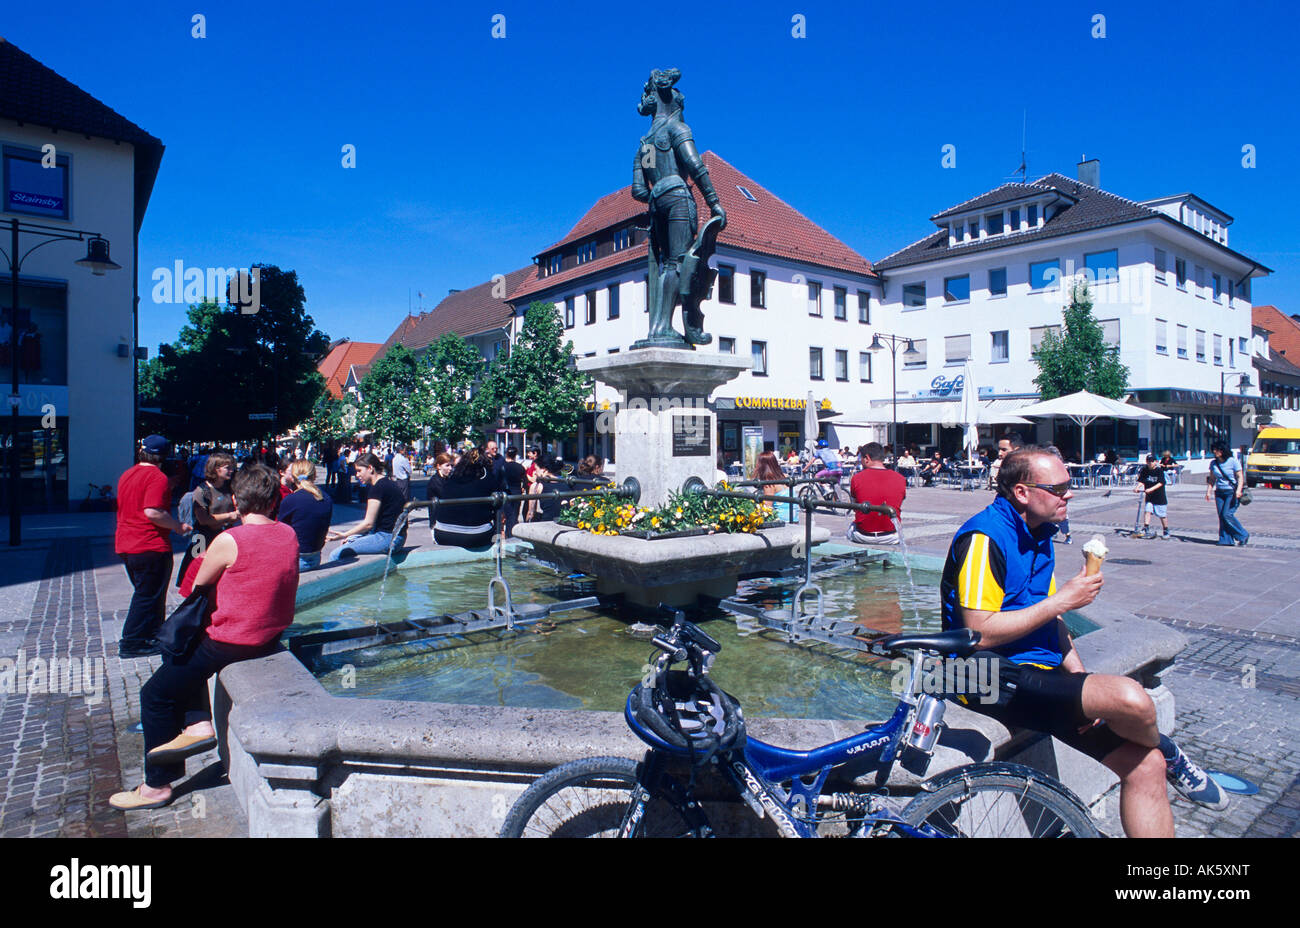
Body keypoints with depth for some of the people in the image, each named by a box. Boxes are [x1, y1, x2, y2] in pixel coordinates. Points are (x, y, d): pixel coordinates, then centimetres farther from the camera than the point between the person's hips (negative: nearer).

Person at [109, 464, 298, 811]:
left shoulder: (228, 541, -20)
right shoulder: (289, 535, -1)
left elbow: (196, 590, -4)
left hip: (230, 644, -8)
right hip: (270, 638, 8)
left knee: (154, 695, 11)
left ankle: (157, 785, 21)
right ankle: (198, 722, 19)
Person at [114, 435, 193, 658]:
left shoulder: (126, 475, 13)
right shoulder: (157, 477, -15)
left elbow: (124, 510, 22)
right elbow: (153, 512, -25)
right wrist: (178, 526, -14)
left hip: (125, 545, 9)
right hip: (151, 547, -9)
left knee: (145, 593, 20)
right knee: (148, 596, 1)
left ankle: (151, 636, 30)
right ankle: (132, 643, 6)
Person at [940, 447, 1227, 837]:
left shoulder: (1040, 535, 13)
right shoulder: (984, 537, -17)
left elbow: (1049, 619, 17)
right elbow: (980, 633, -22)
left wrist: (1082, 680, 1)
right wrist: (1062, 600, -16)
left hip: (1041, 672, 9)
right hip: (997, 677, -9)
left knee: (1145, 765, -2)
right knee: (1130, 698, -24)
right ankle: (1170, 754, 10)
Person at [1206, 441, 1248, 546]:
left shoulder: (1233, 461, -6)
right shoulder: (1213, 463, 8)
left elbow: (1240, 477, -7)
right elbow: (1212, 479, 15)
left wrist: (1238, 490, -19)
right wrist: (1208, 491, 4)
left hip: (1232, 492, -5)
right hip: (1219, 492, 5)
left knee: (1227, 515, -14)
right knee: (1221, 517, 0)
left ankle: (1243, 535, 3)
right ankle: (1226, 540, 5)